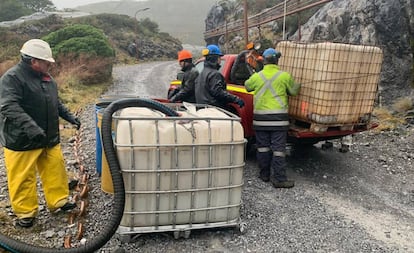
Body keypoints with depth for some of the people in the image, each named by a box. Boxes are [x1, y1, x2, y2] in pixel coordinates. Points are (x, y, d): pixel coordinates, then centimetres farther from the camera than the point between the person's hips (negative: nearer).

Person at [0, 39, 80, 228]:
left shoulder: (46, 77, 12)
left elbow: (55, 102, 23)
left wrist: (69, 116, 14)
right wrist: (30, 127, -36)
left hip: (49, 138, 8)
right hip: (22, 141, -7)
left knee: (55, 170, 13)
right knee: (23, 177, 3)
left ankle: (58, 201, 28)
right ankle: (25, 212, 19)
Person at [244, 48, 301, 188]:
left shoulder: (256, 76, 2)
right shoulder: (285, 76, -4)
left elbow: (247, 86, 19)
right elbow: (294, 91, 7)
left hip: (260, 117, 2)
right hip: (278, 118, -2)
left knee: (263, 147, 13)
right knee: (278, 149, 1)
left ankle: (264, 174, 23)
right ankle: (279, 179, 4)